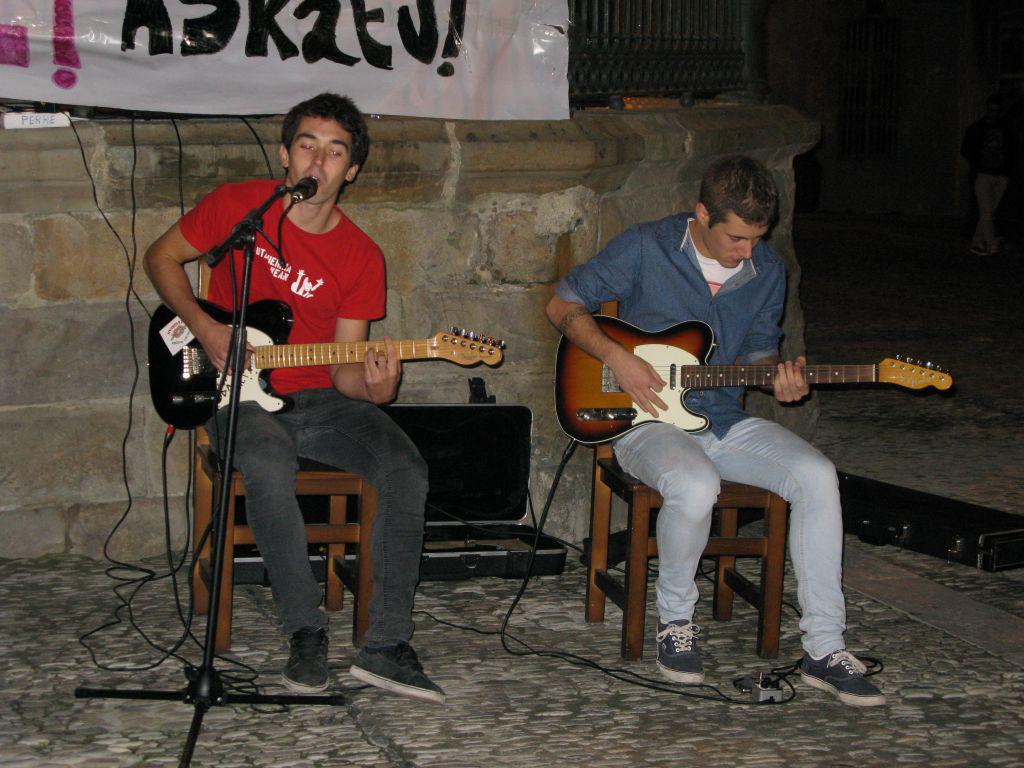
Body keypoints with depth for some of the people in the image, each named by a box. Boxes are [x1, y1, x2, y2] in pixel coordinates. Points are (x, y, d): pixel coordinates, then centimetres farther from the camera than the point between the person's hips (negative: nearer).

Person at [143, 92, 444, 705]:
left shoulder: (362, 258, 0)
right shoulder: (238, 206, -4)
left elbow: (342, 368, 0)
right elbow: (162, 257, 8)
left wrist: (372, 386, -25)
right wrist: (204, 328, -8)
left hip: (317, 400, 3)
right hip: (240, 396, -2)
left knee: (405, 468, -24)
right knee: (269, 467, -37)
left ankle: (387, 646, -20)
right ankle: (307, 633, -23)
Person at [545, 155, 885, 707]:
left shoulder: (767, 272, 6)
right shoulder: (645, 249, -8)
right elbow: (563, 304, -1)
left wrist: (777, 378, -7)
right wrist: (616, 357, -15)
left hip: (724, 420, 5)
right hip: (647, 420, -5)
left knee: (816, 476, -21)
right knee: (695, 486, -38)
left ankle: (823, 649, -15)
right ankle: (675, 619, -9)